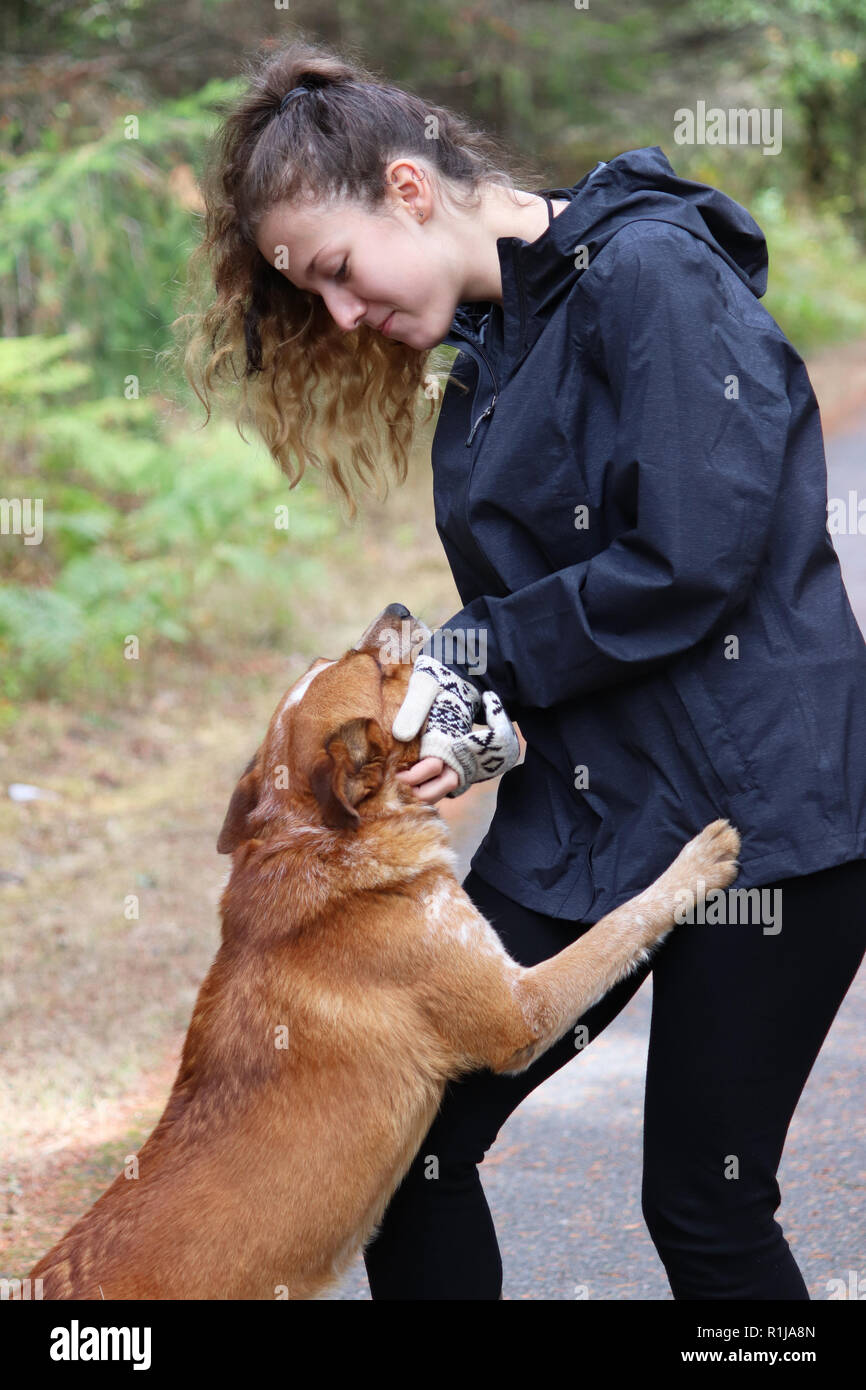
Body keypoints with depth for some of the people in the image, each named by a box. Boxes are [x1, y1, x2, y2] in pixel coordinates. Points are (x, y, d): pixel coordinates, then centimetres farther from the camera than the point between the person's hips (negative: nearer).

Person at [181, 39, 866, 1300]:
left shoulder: (652, 273, -13)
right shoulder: (492, 352, 13)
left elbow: (693, 559, -21)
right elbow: (524, 596, 12)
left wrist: (482, 654, -10)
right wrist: (478, 715, -9)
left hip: (759, 805, -8)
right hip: (578, 809, 8)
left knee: (704, 1208, 0)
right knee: (410, 1137, 5)